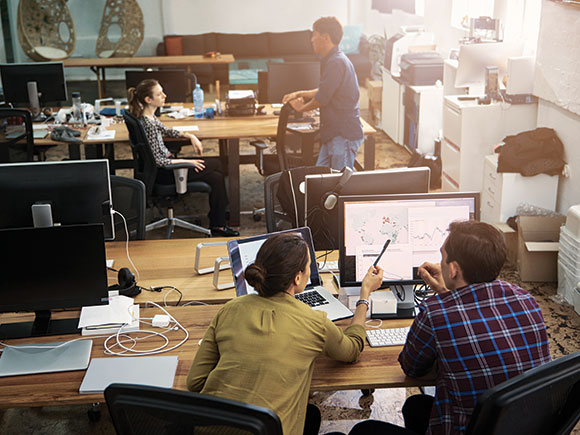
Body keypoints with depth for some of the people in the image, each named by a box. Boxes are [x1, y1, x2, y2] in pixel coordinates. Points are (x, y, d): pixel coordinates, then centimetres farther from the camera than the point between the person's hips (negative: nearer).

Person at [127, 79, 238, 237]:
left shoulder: (150, 116, 1)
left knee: (215, 165, 16)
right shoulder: (148, 124, -28)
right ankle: (217, 226, 6)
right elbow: (158, 161, -26)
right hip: (163, 173, -10)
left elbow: (165, 130, 22)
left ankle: (217, 215, 24)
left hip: (167, 162, 10)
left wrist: (189, 136, 9)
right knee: (216, 177, -7)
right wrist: (187, 162, -15)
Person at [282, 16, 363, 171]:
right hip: (334, 134, 10)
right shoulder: (333, 60, 15)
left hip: (344, 135, -10)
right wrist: (299, 94, 21)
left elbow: (322, 98, -17)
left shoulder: (336, 63, -19)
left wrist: (301, 108, 1)